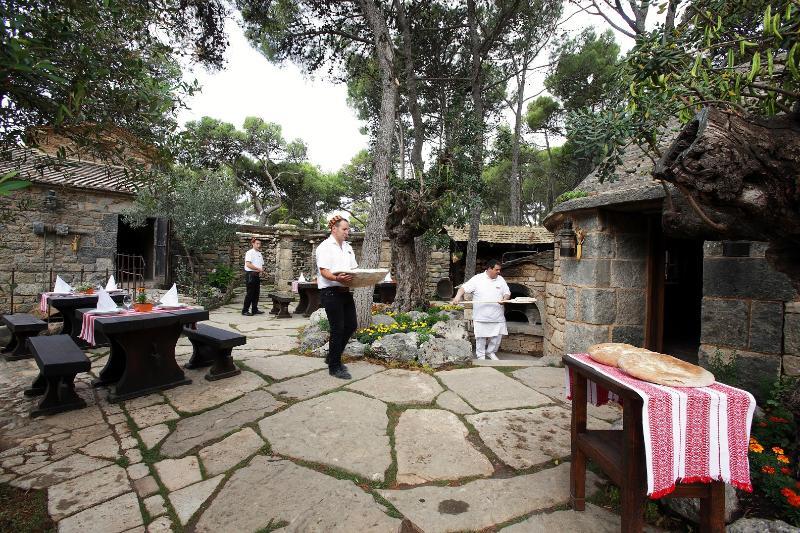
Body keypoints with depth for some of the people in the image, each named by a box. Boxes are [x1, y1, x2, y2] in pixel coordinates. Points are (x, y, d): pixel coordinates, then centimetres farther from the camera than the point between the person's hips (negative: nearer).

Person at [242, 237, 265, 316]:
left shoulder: (259, 254, 18)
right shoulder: (250, 252, -8)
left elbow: (262, 265, 21)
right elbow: (248, 264, -19)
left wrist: (261, 270, -1)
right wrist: (258, 269, -16)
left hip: (257, 275, 8)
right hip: (250, 274, -8)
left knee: (256, 293, 10)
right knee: (249, 293, -6)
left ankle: (255, 309, 17)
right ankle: (245, 310, 2)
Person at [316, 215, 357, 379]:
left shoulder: (348, 247, 18)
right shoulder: (325, 246, -6)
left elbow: (354, 268, 19)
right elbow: (324, 271, -16)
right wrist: (337, 278, -35)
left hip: (345, 291, 8)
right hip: (330, 292, -8)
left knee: (351, 325, 10)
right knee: (338, 328, -3)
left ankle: (332, 357, 28)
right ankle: (334, 367, 12)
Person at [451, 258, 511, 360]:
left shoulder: (500, 279, 7)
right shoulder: (477, 279, -5)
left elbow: (507, 293, 10)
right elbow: (464, 288, -11)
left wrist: (505, 298, -14)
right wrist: (458, 297, -29)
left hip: (497, 315, 4)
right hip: (481, 315, -4)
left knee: (498, 335, 8)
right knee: (481, 337, 4)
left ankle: (490, 352, 31)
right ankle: (481, 356, 20)